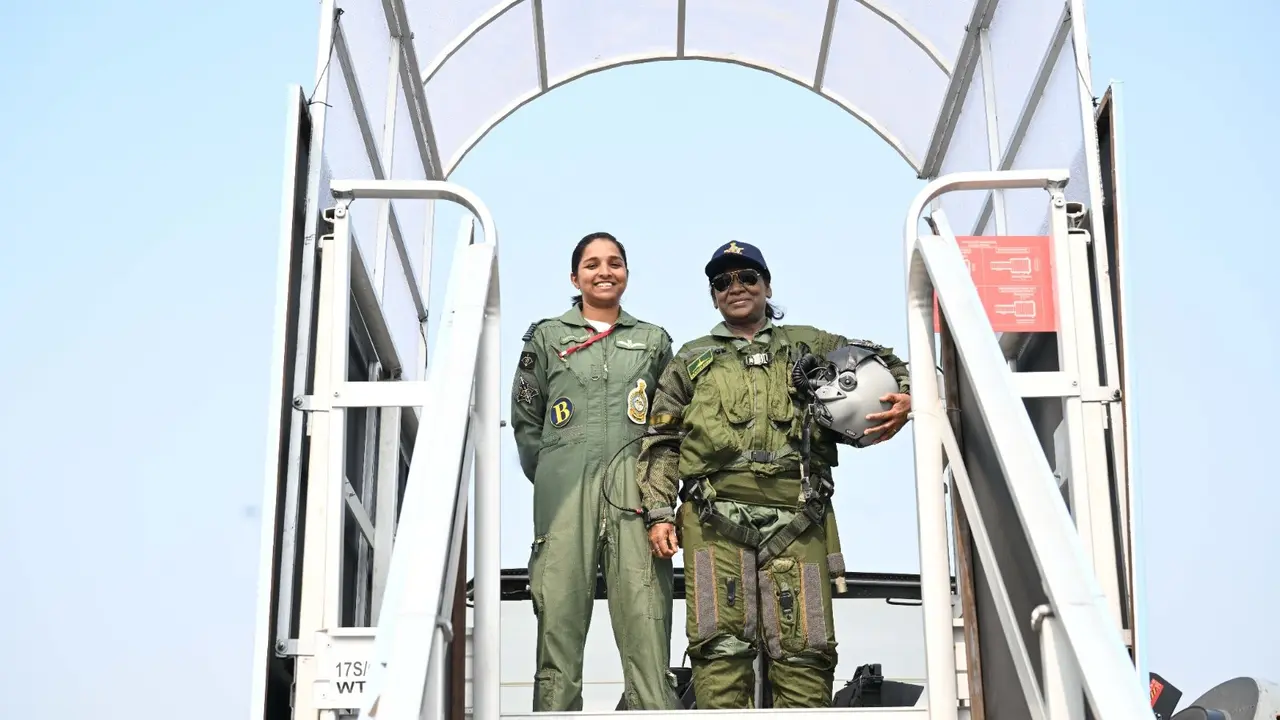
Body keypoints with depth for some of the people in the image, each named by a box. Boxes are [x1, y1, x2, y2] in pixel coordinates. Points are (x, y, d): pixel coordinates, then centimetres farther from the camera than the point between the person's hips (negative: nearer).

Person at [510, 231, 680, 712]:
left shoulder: (654, 341, 18)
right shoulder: (547, 338, 15)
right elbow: (525, 420, 15)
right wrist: (552, 478, 7)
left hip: (635, 496, 1)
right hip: (566, 495, 0)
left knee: (647, 630, -9)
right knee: (559, 629, -6)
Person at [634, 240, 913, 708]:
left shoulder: (809, 346, 22)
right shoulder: (691, 360, 22)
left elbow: (886, 363, 26)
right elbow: (661, 442, 17)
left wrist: (906, 398, 3)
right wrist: (660, 513, 4)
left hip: (797, 518, 0)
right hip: (714, 520, 0)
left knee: (803, 651, -5)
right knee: (720, 646, -9)